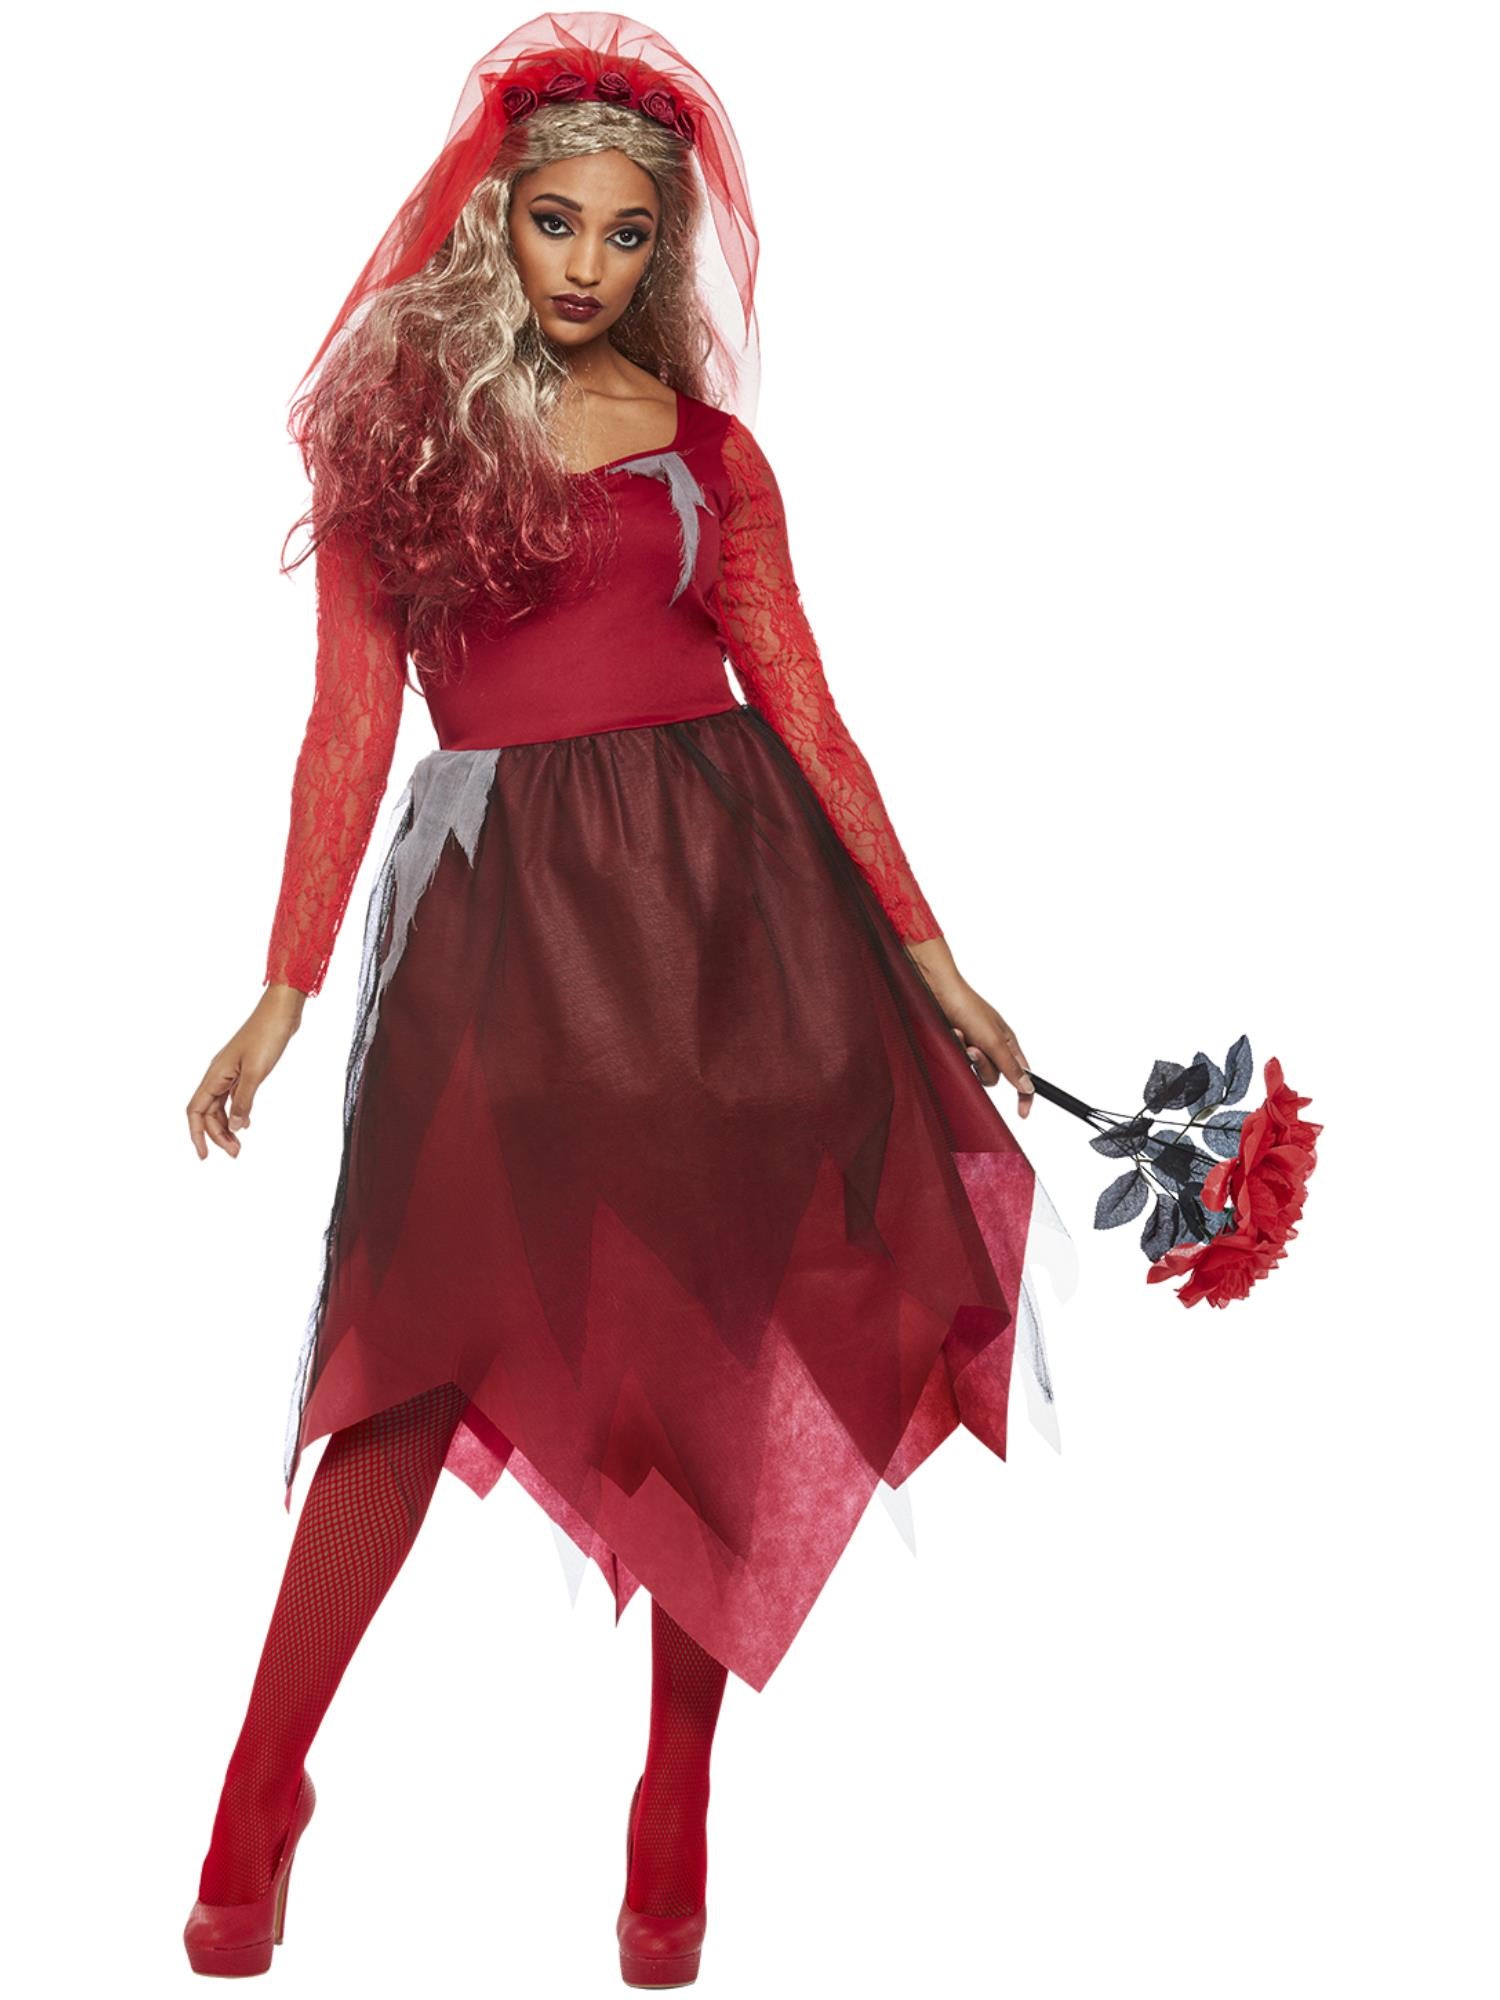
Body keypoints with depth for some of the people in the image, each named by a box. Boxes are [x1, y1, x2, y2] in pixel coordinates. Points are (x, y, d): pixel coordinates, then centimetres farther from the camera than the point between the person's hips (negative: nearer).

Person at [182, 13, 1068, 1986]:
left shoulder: (708, 449, 11)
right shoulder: (396, 416, 9)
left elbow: (804, 713, 9)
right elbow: (352, 717, 4)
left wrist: (929, 958, 6)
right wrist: (286, 988, -1)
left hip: (716, 893, 1)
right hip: (503, 907, -1)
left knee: (709, 1343, 0)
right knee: (431, 1333, -8)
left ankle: (677, 1821, 11)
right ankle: (259, 1806, 2)